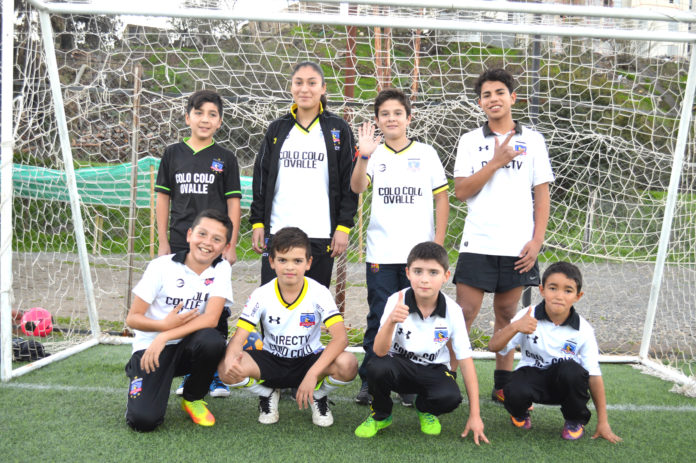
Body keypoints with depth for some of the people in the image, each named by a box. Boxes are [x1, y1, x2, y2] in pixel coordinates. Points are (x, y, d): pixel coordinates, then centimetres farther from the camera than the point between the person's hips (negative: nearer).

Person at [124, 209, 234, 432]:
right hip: (149, 347, -2)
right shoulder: (162, 266, -8)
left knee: (212, 340, -33)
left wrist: (164, 337, -24)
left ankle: (193, 398, -3)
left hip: (187, 347, 2)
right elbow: (132, 318, -6)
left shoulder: (221, 269, -4)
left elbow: (211, 319, -16)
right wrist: (165, 325, -24)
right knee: (143, 420, -23)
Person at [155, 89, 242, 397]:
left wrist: (231, 246, -3)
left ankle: (217, 375, 12)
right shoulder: (173, 154, 8)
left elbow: (233, 204, 2)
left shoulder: (225, 159, 3)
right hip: (180, 245, 2)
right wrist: (163, 241, 5)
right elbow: (163, 198, 10)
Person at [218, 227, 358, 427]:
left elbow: (340, 337, -26)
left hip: (309, 360, -1)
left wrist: (313, 374, -38)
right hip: (271, 362, 1)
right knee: (226, 369, -28)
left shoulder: (319, 293, -15)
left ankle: (318, 396, 4)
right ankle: (268, 394, 6)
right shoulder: (262, 295, -12)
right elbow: (239, 337, -16)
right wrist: (230, 359, -42)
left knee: (348, 364, -33)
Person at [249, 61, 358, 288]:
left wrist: (343, 226, -5)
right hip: (277, 232, 2)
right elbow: (260, 179, 13)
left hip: (321, 235, -2)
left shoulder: (338, 129, 4)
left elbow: (349, 182, 2)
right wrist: (257, 222, 6)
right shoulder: (277, 129, 11)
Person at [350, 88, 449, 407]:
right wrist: (364, 156, -29)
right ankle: (369, 383, 15)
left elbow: (442, 198, 7)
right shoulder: (373, 155, 6)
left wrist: (438, 244, -1)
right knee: (379, 320, 5)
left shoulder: (426, 154, 6)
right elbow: (357, 187, -12)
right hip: (381, 254, 0)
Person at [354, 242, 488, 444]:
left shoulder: (452, 311, -14)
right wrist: (391, 321, -46)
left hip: (434, 370, 1)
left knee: (450, 396, -32)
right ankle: (380, 415, 0)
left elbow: (466, 360, -9)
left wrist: (474, 415, -10)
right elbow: (379, 351, -25)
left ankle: (426, 410, 9)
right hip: (400, 365, -1)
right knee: (377, 367, -34)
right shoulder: (397, 301, -17)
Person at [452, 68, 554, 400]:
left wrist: (538, 240, -2)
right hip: (477, 244, -1)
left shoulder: (532, 140, 7)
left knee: (507, 314, 9)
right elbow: (461, 191, -3)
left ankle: (502, 385, 20)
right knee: (464, 313, -4)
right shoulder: (470, 141, 6)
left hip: (517, 247, 1)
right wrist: (496, 162, -11)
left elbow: (542, 193, 6)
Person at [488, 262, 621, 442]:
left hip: (565, 385, 1)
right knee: (515, 391, -34)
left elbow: (594, 375, -9)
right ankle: (519, 413, 7)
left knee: (571, 370, -34)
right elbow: (493, 346, -20)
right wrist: (514, 327, -41)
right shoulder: (528, 317, -14)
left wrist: (603, 422, -8)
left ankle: (575, 421, -2)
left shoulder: (583, 330, -12)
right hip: (532, 374, -1)